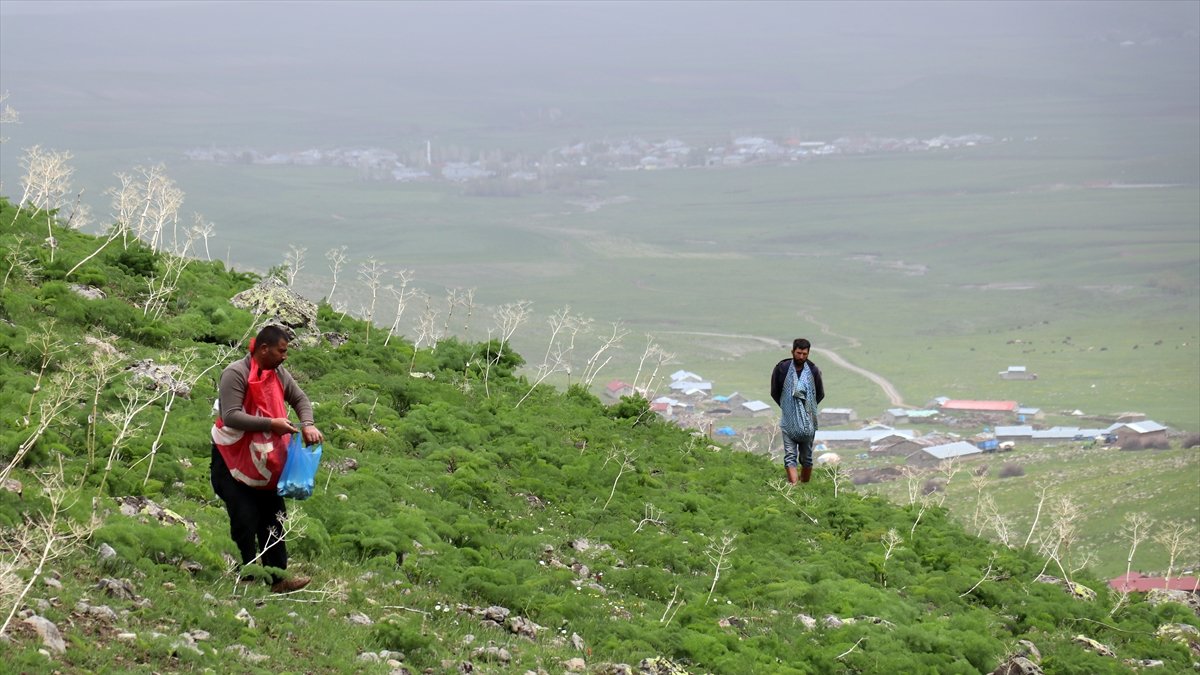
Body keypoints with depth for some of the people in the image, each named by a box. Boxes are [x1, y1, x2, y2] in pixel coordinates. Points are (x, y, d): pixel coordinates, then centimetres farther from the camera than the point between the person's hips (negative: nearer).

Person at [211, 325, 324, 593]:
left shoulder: (279, 374, 3)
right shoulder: (236, 374, -20)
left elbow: (300, 399, 16)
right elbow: (230, 416, -28)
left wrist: (307, 425, -5)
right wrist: (271, 424, -30)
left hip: (266, 463, 7)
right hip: (234, 461, -7)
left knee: (273, 520, 8)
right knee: (245, 522, -9)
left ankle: (277, 578, 12)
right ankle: (248, 578, -3)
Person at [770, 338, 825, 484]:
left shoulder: (813, 370, -3)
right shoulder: (782, 368, -6)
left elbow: (820, 394, 10)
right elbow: (774, 392, 7)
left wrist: (808, 407, 9)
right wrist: (786, 407, 9)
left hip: (808, 422, 1)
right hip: (789, 421, -1)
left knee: (806, 457, 9)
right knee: (790, 456, -10)